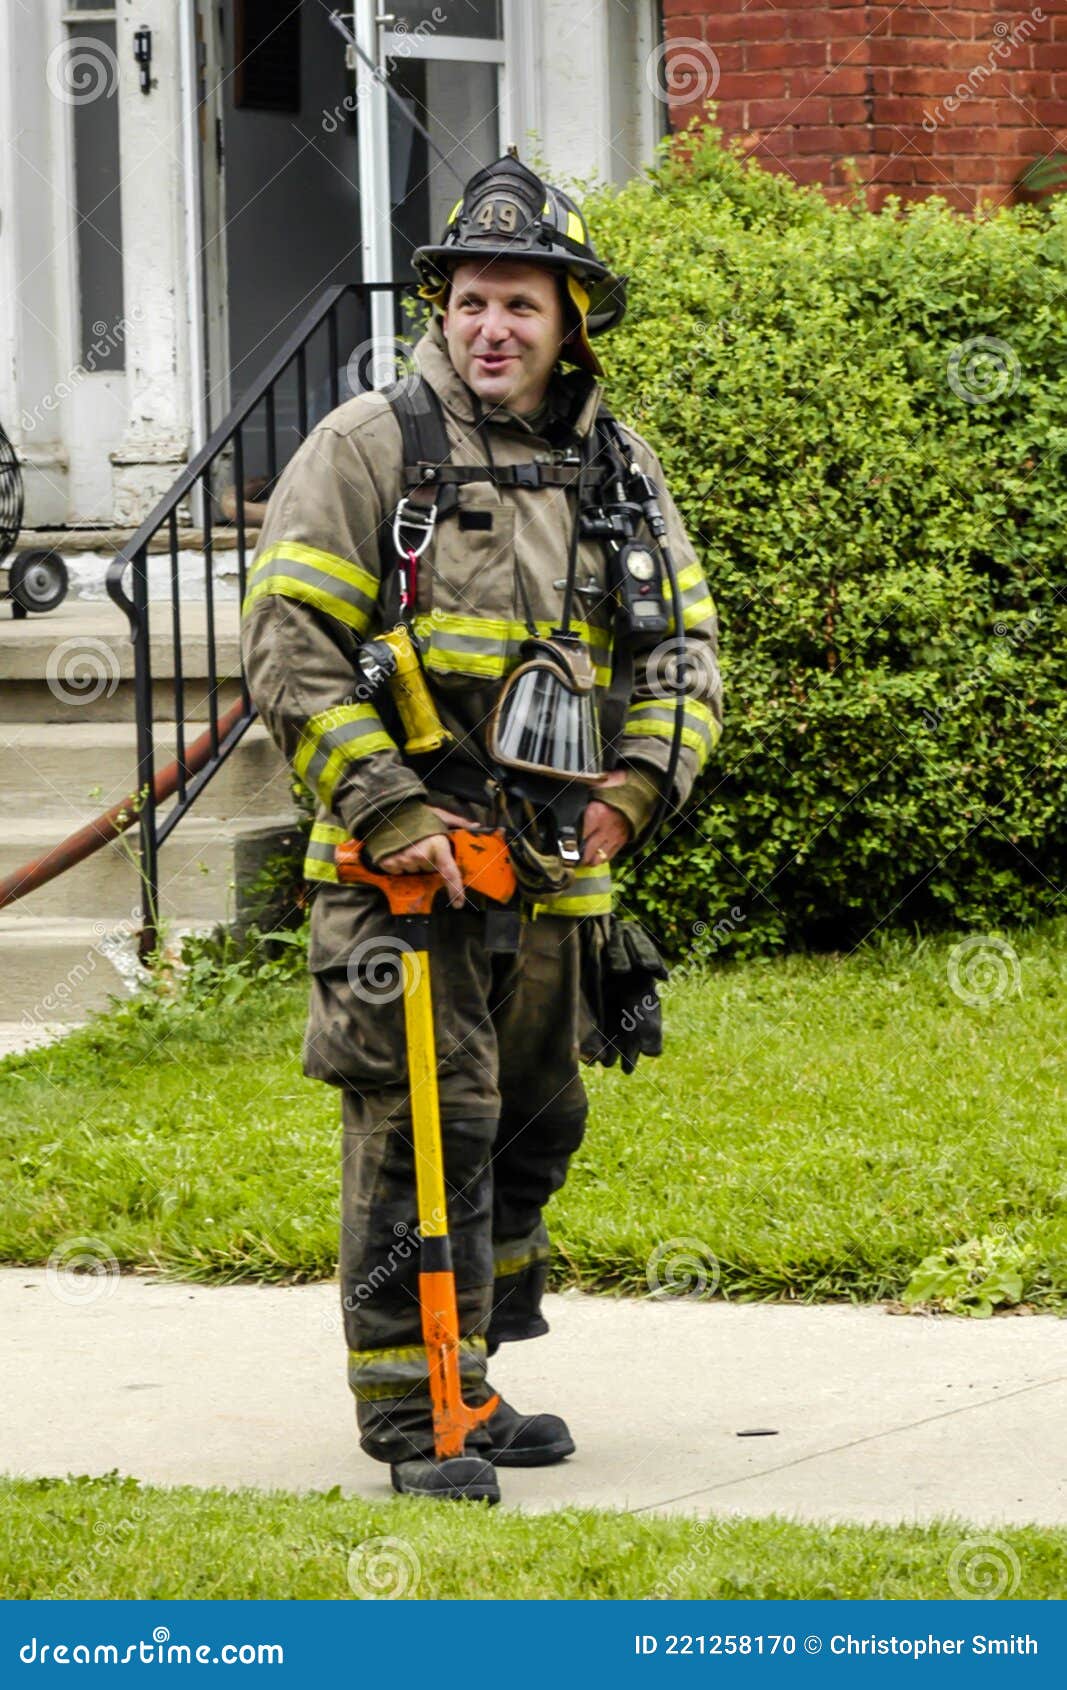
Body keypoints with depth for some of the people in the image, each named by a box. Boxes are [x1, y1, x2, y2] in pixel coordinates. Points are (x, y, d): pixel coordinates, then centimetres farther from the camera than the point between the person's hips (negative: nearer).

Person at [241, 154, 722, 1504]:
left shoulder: (618, 469, 11)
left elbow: (687, 653, 13)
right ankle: (411, 1415, -5)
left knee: (529, 1131, 14)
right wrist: (385, 805, -16)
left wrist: (634, 787, -4)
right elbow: (290, 647, -8)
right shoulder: (368, 448, -5)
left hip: (552, 876, 6)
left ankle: (468, 1381, 28)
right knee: (424, 1131, -10)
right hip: (403, 870, -6)